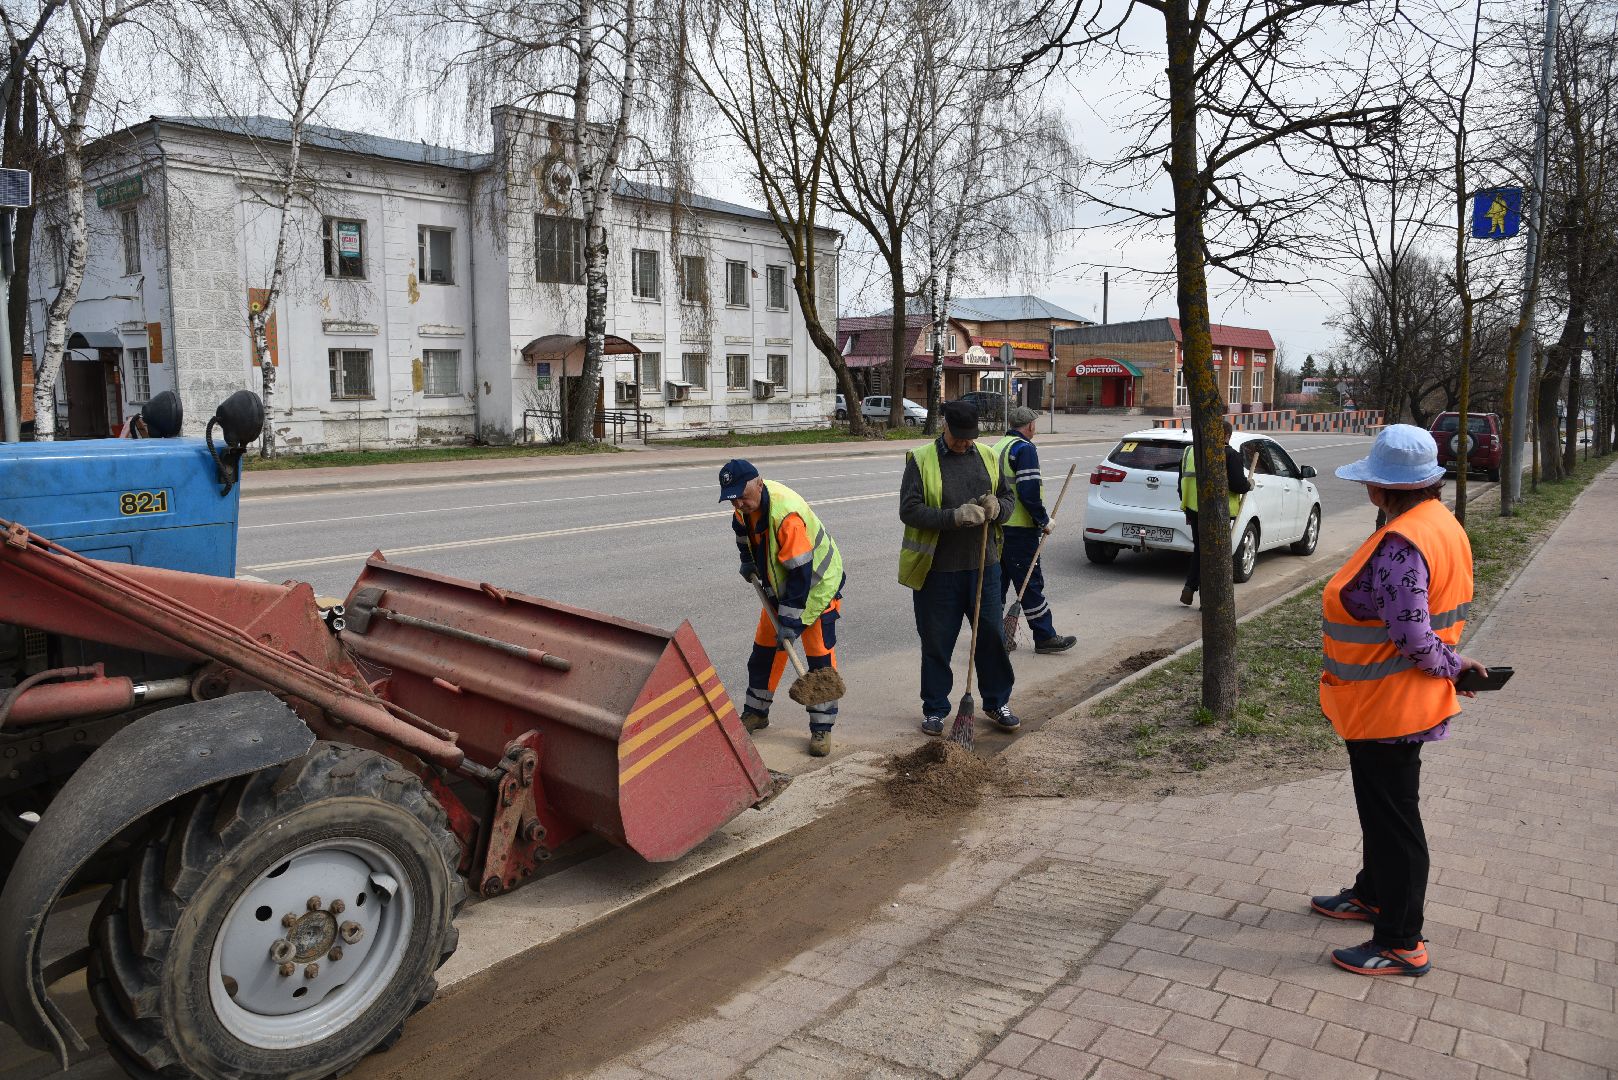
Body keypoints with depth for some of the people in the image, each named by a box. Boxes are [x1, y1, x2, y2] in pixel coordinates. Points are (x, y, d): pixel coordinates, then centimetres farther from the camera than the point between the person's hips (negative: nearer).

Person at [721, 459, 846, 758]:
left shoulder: (787, 513, -37)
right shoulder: (748, 503, -12)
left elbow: (801, 573, -35)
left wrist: (791, 621, -32)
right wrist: (748, 561, 15)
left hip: (817, 585, -8)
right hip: (779, 584, 8)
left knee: (820, 657, -7)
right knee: (765, 648, 12)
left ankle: (822, 728, 3)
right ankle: (756, 713, 26)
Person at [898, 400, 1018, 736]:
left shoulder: (988, 457, 8)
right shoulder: (921, 460, -6)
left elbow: (1008, 498, 15)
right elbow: (909, 510, -13)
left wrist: (997, 507, -10)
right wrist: (954, 517, -25)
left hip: (983, 566, 4)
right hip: (937, 570, -3)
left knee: (991, 636, 11)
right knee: (936, 643, 6)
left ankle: (997, 702, 28)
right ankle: (935, 709, 21)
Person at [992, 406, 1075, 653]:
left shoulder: (997, 448, 15)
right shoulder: (1024, 448, -12)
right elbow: (1029, 491, -19)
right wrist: (1043, 520, -9)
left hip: (996, 526, 9)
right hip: (1019, 529, -9)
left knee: (997, 580, 13)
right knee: (1030, 582, -2)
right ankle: (1045, 637, 4)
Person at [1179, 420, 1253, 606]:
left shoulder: (1190, 450, 9)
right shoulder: (1230, 455, -11)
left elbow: (1182, 483, 13)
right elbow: (1237, 485, -16)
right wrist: (1249, 485, 6)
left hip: (1194, 509, 6)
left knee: (1199, 549, 20)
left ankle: (1190, 587, 12)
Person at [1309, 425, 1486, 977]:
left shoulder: (1400, 544, -28)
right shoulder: (1441, 523, 5)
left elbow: (1411, 635, -30)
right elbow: (1434, 616, 12)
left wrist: (1448, 663, -13)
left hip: (1388, 706, -10)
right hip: (1393, 703, 10)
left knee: (1392, 818, 3)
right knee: (1382, 807, 26)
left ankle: (1401, 944, 18)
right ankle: (1372, 895, 45)